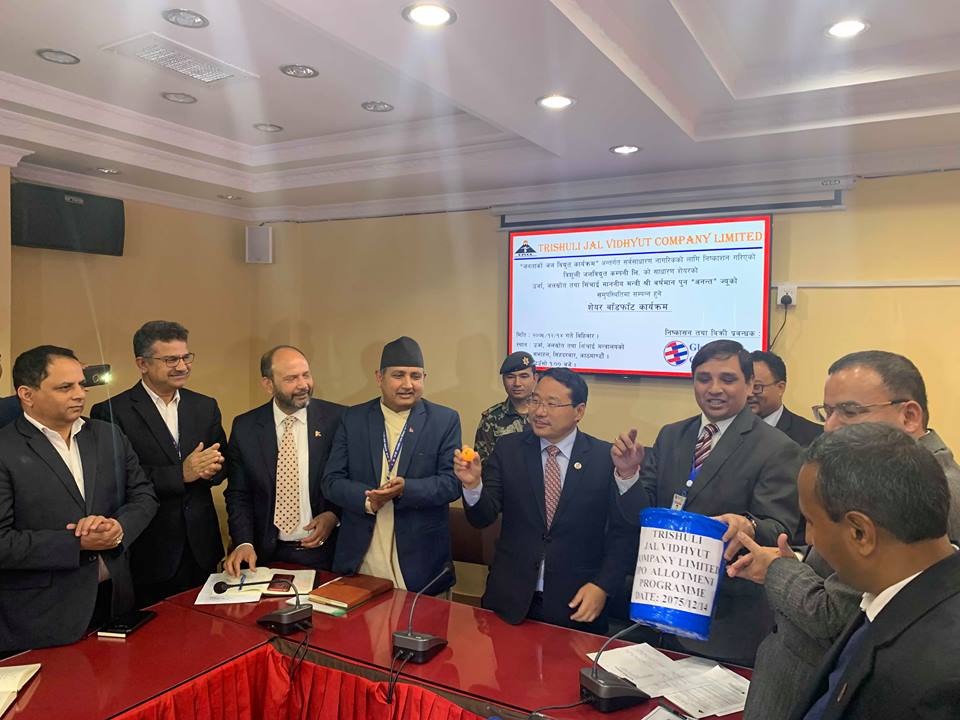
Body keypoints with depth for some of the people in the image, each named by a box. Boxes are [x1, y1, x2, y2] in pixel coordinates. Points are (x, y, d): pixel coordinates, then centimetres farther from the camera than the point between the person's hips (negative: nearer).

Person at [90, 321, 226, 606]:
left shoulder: (205, 407, 8)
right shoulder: (110, 412, -7)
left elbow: (222, 463, 10)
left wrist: (210, 469, -13)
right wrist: (180, 474, -20)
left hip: (201, 548, 4)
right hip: (147, 555, -4)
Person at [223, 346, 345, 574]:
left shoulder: (338, 419, -9)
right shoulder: (244, 427, -2)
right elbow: (237, 494, 1)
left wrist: (334, 514, -14)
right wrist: (243, 543, -12)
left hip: (325, 554, -1)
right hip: (267, 554, 1)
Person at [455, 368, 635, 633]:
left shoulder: (606, 458, -7)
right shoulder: (508, 449, -2)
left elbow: (623, 533, -3)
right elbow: (482, 518, -6)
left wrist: (603, 586, -12)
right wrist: (473, 484, -24)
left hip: (578, 605, -1)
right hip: (510, 601, 2)